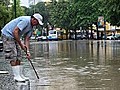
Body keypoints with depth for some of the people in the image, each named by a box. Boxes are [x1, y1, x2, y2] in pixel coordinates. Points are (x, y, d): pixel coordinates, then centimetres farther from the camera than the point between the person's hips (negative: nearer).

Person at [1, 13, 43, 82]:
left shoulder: (31, 27, 6)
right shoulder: (25, 20, -24)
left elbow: (27, 39, 5)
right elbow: (15, 31, -28)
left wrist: (28, 51, -6)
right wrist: (21, 44, -22)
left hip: (14, 37, 10)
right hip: (7, 34, -10)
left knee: (18, 57, 7)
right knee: (13, 57, -11)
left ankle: (20, 75, 11)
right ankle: (16, 76, -9)